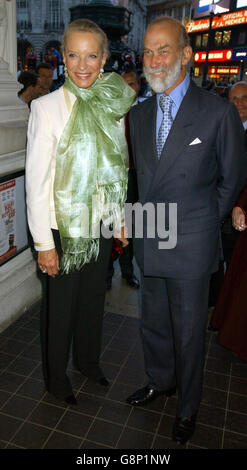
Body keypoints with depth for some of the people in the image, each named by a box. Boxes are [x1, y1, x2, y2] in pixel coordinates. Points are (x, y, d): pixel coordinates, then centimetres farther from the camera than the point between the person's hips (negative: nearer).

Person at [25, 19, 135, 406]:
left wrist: (121, 220, 9)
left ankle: (88, 360, 46)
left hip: (102, 225, 5)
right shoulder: (47, 107, -12)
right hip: (64, 227, -4)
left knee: (94, 297, 20)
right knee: (61, 305, 12)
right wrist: (44, 243, -14)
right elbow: (36, 180, -13)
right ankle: (56, 377, 37)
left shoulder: (113, 104, 2)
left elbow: (118, 168, 9)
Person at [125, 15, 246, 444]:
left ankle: (187, 408, 36)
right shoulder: (139, 114, 6)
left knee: (189, 332, 12)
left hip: (191, 247, -5)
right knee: (153, 322, 21)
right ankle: (160, 381, 48)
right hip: (148, 241, 5)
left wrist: (204, 223, 2)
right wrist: (146, 216, 7)